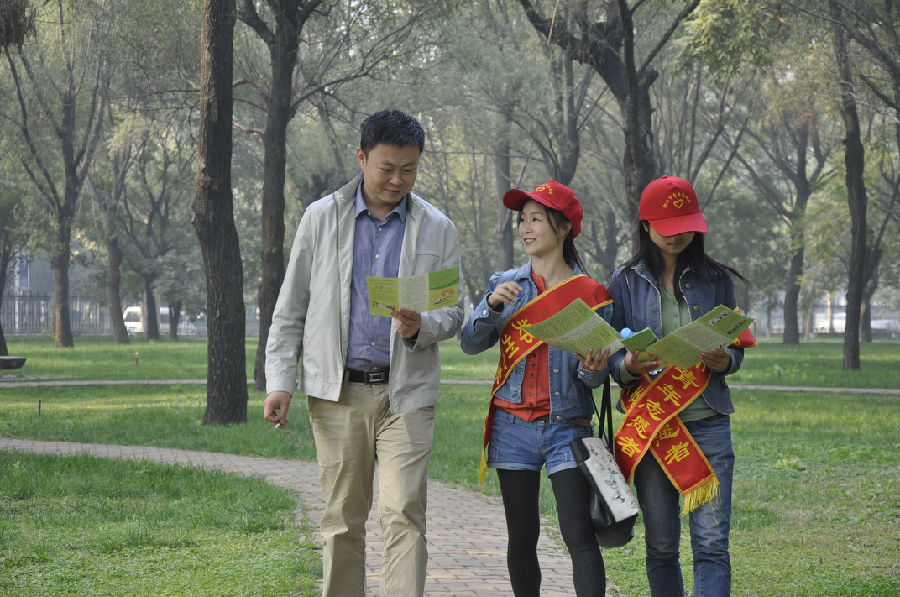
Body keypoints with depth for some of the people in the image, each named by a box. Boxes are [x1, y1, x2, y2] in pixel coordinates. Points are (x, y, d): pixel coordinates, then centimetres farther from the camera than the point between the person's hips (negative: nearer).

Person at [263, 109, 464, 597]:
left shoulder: (437, 229, 7)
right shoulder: (322, 218, 7)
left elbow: (453, 311, 9)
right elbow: (290, 309, 9)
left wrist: (421, 327, -14)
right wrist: (279, 380, 0)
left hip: (405, 392, -1)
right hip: (337, 391, 1)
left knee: (403, 514, -11)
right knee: (342, 518, 6)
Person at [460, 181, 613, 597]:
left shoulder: (591, 294, 2)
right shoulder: (505, 285, 9)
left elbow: (596, 375, 3)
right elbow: (470, 343, 3)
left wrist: (591, 370, -20)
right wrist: (492, 306, -13)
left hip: (567, 425, -3)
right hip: (513, 423, 3)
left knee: (578, 535, -11)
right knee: (522, 537, 6)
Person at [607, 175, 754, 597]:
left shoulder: (715, 279, 9)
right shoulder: (626, 281, 7)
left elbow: (736, 348, 12)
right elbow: (612, 357, 6)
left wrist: (725, 360, -12)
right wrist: (628, 366, -17)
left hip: (707, 423, 0)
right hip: (648, 423, 0)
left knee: (712, 542, -9)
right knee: (660, 544, 4)